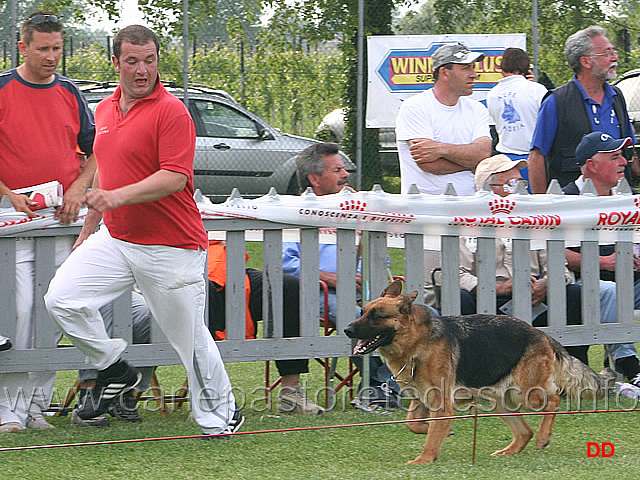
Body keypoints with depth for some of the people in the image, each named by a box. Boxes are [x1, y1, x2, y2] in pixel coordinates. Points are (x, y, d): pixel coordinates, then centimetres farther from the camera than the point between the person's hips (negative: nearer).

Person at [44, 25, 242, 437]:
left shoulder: (172, 111, -12)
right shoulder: (105, 110, 13)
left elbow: (175, 178, -21)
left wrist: (118, 196, -30)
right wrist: (88, 230, 26)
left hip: (171, 246, -7)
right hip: (115, 239, 7)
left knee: (190, 337, 1)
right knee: (62, 298, -11)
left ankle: (220, 415, 19)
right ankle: (114, 369, 9)